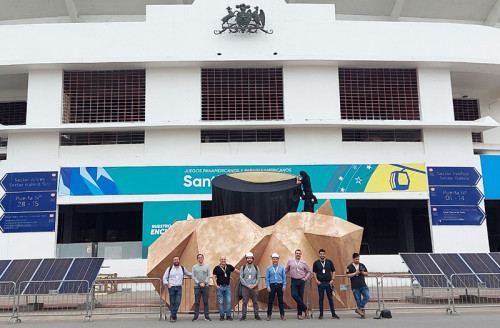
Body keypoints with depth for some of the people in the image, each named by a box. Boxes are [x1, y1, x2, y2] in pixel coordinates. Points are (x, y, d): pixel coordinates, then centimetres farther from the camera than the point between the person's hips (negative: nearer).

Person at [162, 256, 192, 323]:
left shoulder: (182, 268, 10)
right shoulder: (169, 269, 6)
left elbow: (188, 274, 25)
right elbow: (165, 278, 7)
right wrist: (167, 285, -3)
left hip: (179, 288, 1)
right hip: (171, 288, -1)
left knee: (178, 302, -9)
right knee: (172, 303, 0)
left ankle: (172, 316, -3)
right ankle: (174, 316, 10)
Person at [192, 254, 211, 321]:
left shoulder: (207, 266, 7)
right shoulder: (194, 267, 6)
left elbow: (208, 276, 1)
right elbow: (193, 277, 0)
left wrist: (204, 283, -12)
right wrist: (199, 283, -11)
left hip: (205, 286, 0)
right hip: (197, 286, 0)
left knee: (205, 302, 3)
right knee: (197, 302, 2)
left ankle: (207, 316, 8)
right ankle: (196, 316, 6)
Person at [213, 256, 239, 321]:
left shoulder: (229, 267, 7)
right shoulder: (217, 268, 1)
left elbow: (236, 270, 20)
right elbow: (214, 277, 0)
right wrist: (216, 285, -11)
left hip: (227, 287, 2)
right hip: (220, 287, -2)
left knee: (228, 302, 1)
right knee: (221, 302, 2)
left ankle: (228, 315, 9)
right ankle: (222, 316, 10)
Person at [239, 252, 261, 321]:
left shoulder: (256, 268, 8)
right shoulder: (243, 268, 4)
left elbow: (258, 277, 6)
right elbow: (241, 278, -1)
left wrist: (254, 285, -9)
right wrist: (247, 285, -10)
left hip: (254, 287, 1)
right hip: (245, 287, -1)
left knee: (255, 302, 4)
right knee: (245, 302, -2)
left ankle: (256, 315, 12)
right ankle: (243, 316, 4)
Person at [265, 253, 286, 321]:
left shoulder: (281, 268, 5)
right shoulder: (269, 268, 3)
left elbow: (284, 277, 6)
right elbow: (267, 278, 3)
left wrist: (284, 286, -1)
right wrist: (268, 287, -4)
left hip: (280, 285, 1)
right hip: (272, 285, -1)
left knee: (281, 300, 4)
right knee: (270, 301, 1)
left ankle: (282, 314, 13)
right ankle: (269, 315, 9)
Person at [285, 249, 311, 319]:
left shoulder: (303, 263, 6)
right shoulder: (290, 261, 7)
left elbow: (309, 271, 16)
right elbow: (286, 269, 16)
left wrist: (306, 278, 3)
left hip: (301, 281, 0)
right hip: (294, 281, 0)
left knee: (300, 297, 1)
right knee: (294, 295, -18)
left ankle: (299, 314, 10)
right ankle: (305, 309, -4)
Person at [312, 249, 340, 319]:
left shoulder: (329, 262, 6)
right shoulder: (316, 263, 4)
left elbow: (333, 271, 8)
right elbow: (314, 272, 6)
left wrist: (332, 280, -3)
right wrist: (316, 280, -5)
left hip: (329, 283, 0)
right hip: (320, 283, 0)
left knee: (330, 298, 4)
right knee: (321, 299, 4)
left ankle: (333, 314, 10)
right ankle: (321, 314, 11)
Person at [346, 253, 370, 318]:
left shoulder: (362, 265, 10)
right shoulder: (349, 267, 0)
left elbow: (366, 274, 11)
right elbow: (348, 276, -7)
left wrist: (362, 272, -9)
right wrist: (355, 273, -15)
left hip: (363, 285, 3)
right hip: (355, 287, -3)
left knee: (367, 296, -12)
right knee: (358, 300, 0)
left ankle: (359, 309, -3)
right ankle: (361, 310, 10)